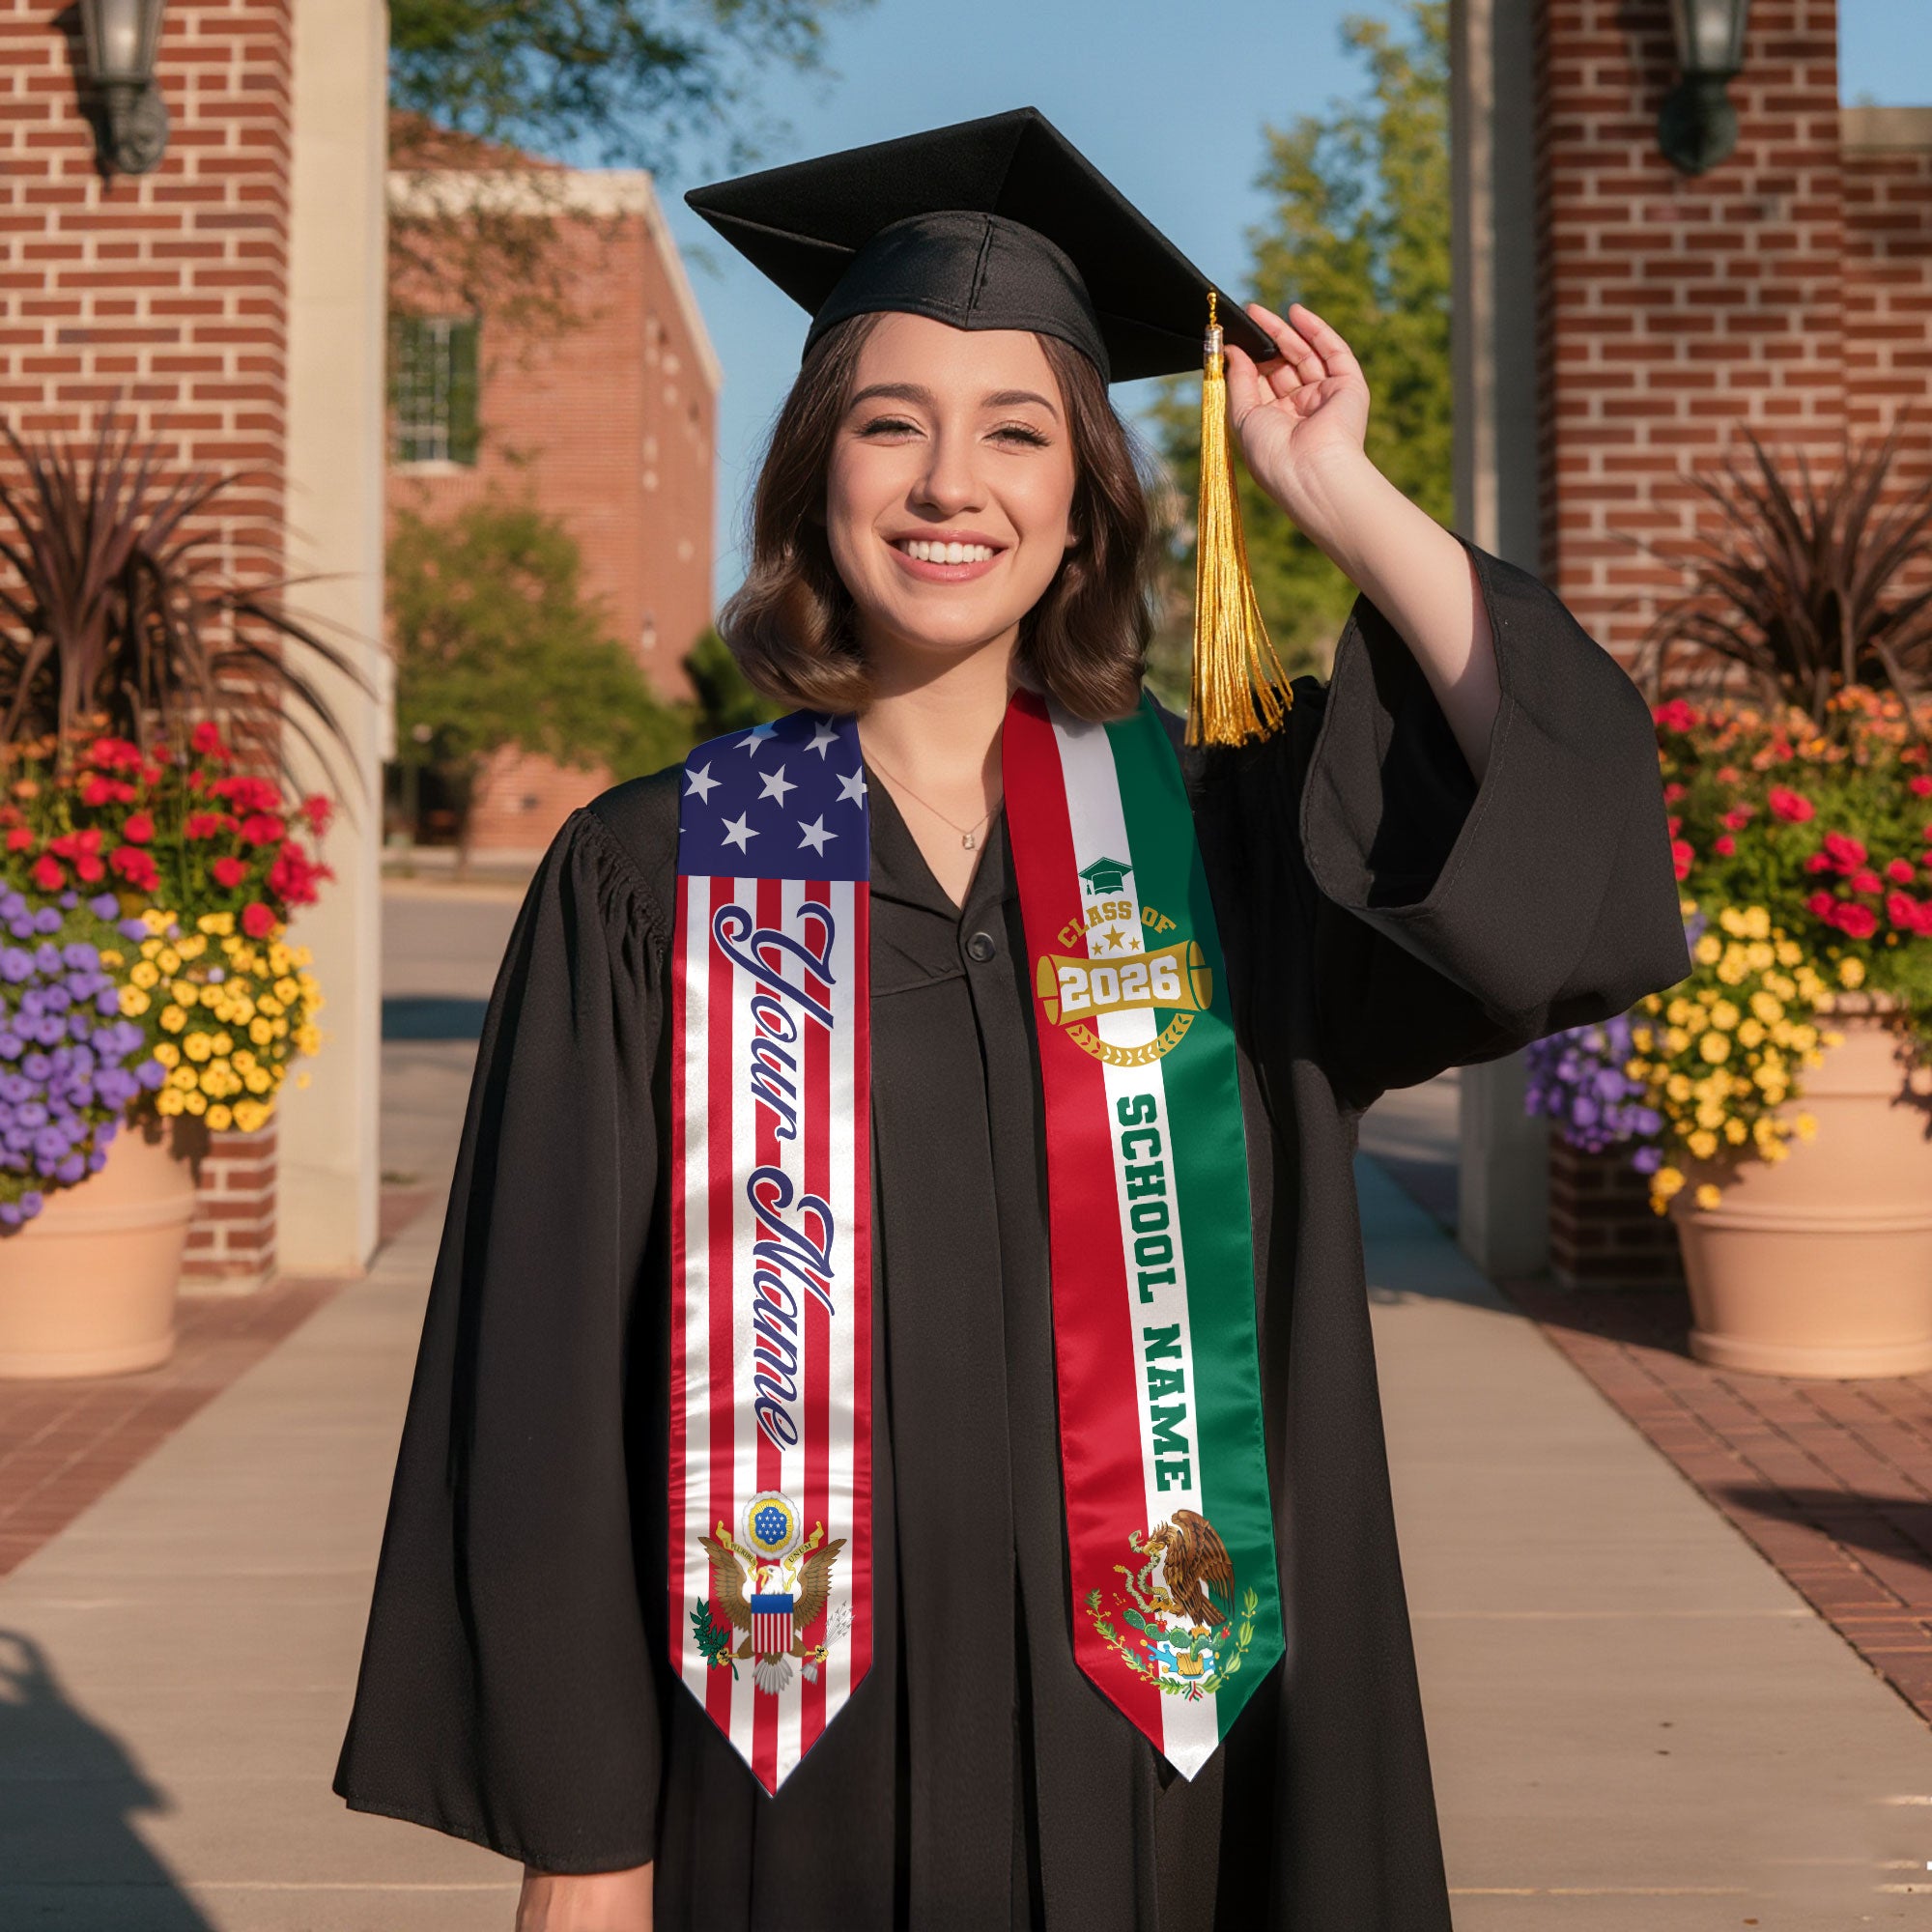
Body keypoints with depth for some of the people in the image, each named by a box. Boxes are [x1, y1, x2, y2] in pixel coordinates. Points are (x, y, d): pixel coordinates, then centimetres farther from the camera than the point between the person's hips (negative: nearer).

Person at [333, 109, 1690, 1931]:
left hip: (1148, 1759, 2)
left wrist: (1339, 495, -10)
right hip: (796, 1780, -1)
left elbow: (1575, 829, -14)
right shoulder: (652, 880, -3)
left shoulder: (1215, 833, 2)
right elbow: (551, 1377, -4)